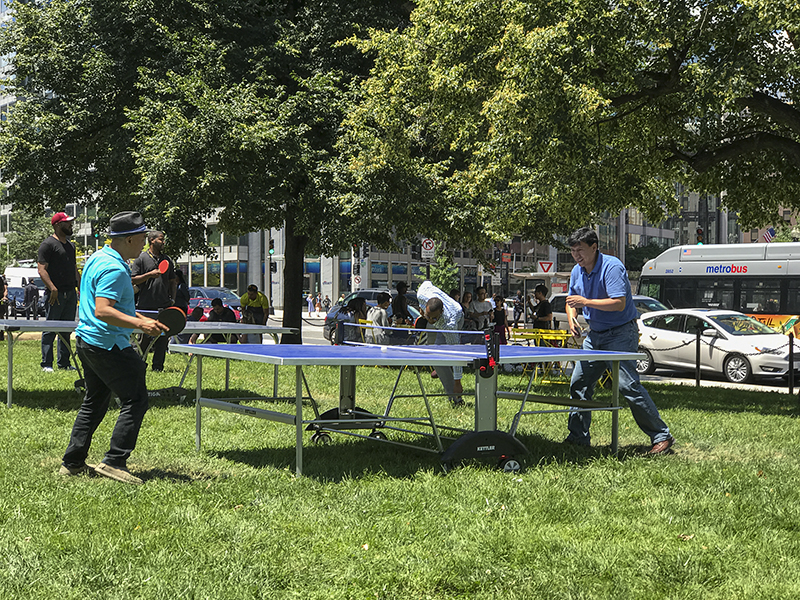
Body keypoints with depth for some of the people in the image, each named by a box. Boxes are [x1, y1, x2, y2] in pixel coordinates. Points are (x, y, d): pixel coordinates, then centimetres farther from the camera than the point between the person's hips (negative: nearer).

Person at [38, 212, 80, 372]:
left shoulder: (70, 245, 19)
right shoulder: (48, 244, -6)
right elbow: (42, 269, -13)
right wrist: (53, 288, -23)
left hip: (71, 293, 8)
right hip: (56, 294, -8)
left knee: (66, 330, 10)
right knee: (50, 330, -4)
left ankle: (64, 363, 16)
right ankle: (46, 364, 0)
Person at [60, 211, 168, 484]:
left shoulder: (98, 258, 13)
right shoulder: (114, 269, -20)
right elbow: (102, 311, -29)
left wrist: (138, 318, 23)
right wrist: (140, 323, -32)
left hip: (87, 339, 11)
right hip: (108, 345, -11)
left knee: (94, 401, 18)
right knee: (135, 401, -4)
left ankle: (72, 463, 22)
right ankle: (113, 462, -4)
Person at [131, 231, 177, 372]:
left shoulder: (167, 260, 15)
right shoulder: (141, 258, 0)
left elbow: (172, 281, 19)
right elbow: (133, 280, -4)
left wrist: (172, 299, 9)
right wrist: (150, 274, -15)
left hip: (164, 306, 4)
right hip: (145, 307, -4)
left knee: (163, 337, 1)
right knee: (145, 337, 0)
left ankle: (158, 366, 7)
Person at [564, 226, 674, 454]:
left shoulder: (612, 266, -18)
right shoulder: (577, 272, 7)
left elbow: (619, 303, -25)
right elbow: (572, 301, 19)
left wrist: (586, 302, -26)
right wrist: (572, 319, -2)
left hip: (620, 333, -8)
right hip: (595, 335, 8)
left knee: (628, 385, -17)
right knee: (579, 383, 5)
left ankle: (661, 436, -10)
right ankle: (578, 437, 16)